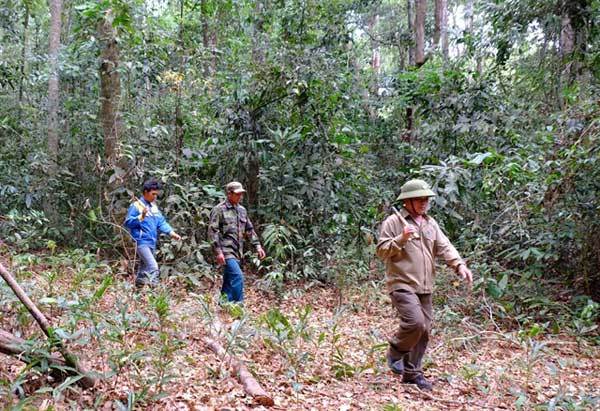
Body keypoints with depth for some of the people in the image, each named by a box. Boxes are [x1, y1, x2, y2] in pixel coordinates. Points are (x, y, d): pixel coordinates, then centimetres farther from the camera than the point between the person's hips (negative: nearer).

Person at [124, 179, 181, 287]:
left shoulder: (154, 206, 13)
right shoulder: (136, 205, -9)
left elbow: (161, 222, 11)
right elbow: (128, 222, -12)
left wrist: (172, 233, -2)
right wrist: (141, 217, -25)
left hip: (152, 243, 8)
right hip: (141, 242, -8)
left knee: (145, 268, 18)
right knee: (153, 268, -19)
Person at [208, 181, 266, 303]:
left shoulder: (242, 210, 14)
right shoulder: (219, 209, -7)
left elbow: (249, 230, 21)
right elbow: (213, 231, -11)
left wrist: (257, 246, 12)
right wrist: (218, 252, -17)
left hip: (237, 252, 7)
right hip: (226, 252, -7)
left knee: (228, 281, 12)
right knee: (238, 277, -16)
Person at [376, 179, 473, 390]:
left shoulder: (431, 223, 15)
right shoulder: (393, 222, -5)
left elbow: (445, 247, 6)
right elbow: (382, 251, -8)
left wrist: (459, 265, -10)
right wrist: (401, 238, -22)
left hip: (425, 288, 7)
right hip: (402, 285, -7)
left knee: (424, 329, 8)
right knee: (415, 322, -22)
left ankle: (412, 373, 22)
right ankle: (395, 353, 6)